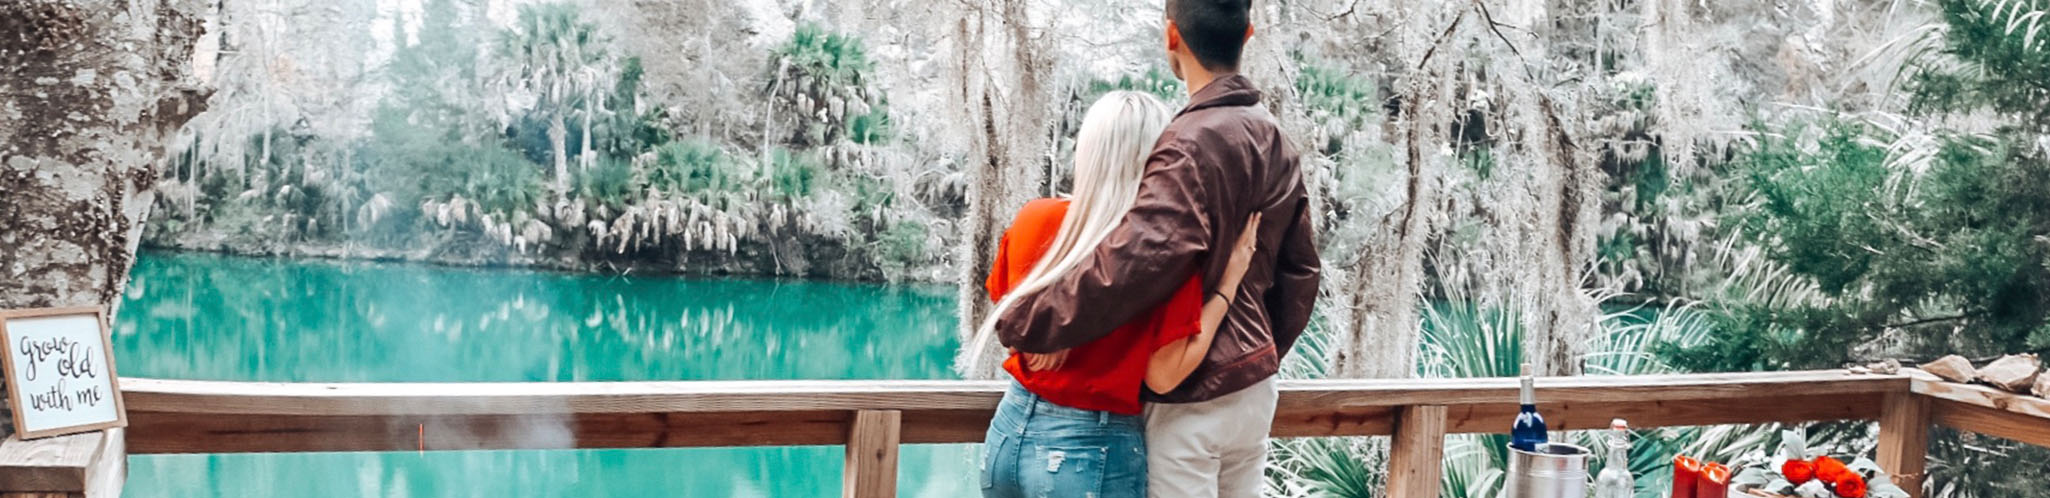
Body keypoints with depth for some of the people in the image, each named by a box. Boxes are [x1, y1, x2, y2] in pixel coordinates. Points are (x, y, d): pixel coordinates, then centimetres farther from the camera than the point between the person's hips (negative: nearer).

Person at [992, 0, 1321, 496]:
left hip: (1193, 398, -8)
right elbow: (1299, 271, 14)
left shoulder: (1193, 143, -20)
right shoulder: (1276, 142, 7)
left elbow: (1133, 262, -33)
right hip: (1253, 388, 8)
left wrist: (1023, 323, -25)